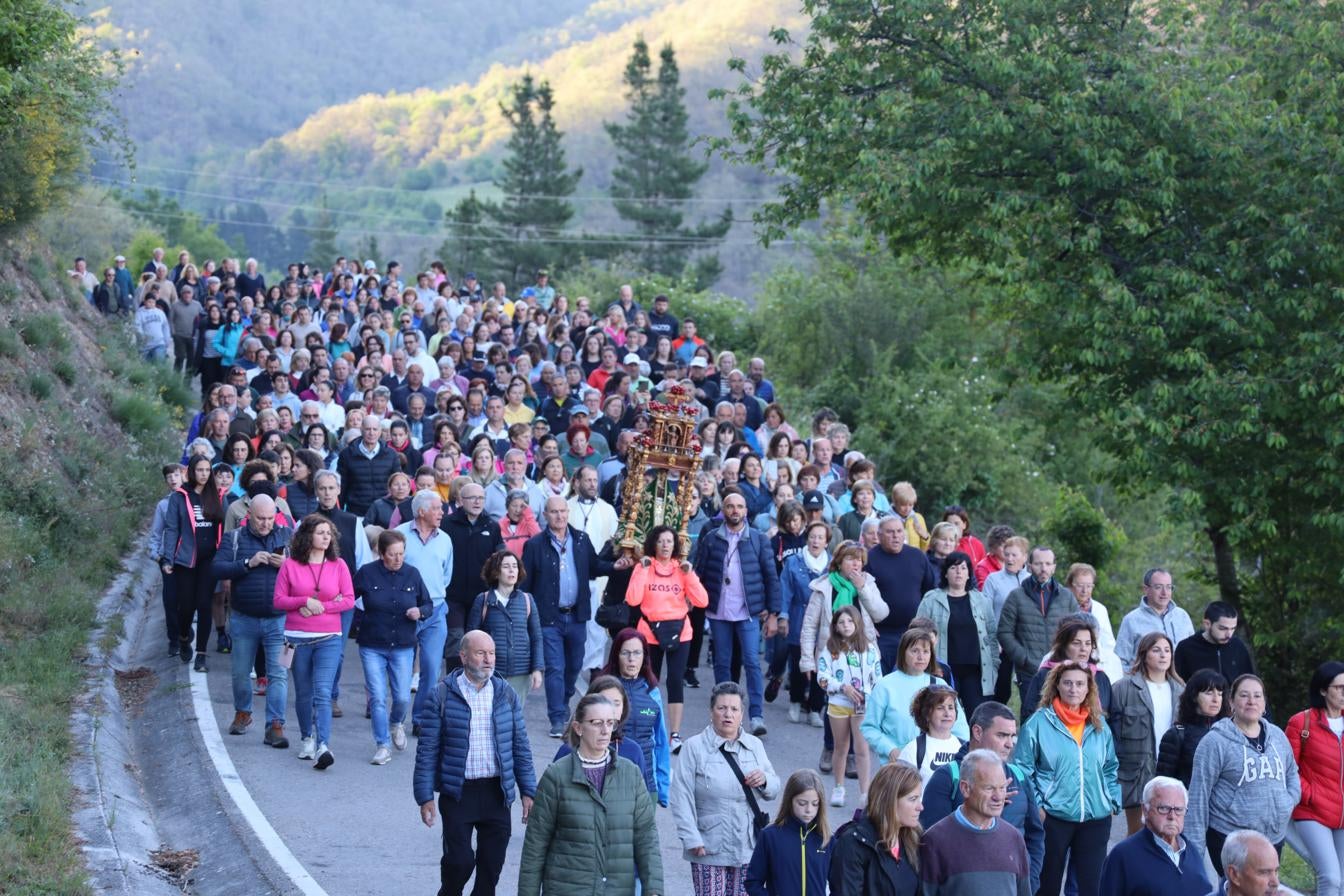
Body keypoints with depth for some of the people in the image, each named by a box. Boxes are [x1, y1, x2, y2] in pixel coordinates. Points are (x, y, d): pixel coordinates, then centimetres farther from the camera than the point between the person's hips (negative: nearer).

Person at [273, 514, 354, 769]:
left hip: (329, 638, -1)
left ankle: (322, 746, -23)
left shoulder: (338, 564, 3)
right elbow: (279, 600, 1)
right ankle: (308, 738, 28)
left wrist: (320, 607, -10)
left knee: (323, 692, -13)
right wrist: (306, 601, -13)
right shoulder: (290, 565, 1)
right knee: (303, 693, 12)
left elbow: (349, 600, 1)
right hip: (297, 638, 1)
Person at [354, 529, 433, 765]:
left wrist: (420, 611, -11)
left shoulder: (412, 574, 0)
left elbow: (428, 604, 9)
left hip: (403, 647, 2)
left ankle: (396, 723, 37)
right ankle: (383, 746, 7)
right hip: (372, 646, -2)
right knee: (377, 697, -4)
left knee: (403, 697, 3)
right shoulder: (367, 573, -6)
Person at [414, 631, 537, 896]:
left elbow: (520, 746, 10)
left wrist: (527, 792, 6)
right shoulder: (441, 695, -5)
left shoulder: (505, 694, 6)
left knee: (492, 863, 6)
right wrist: (425, 797, -8)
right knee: (459, 860, -4)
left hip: (497, 792, 3)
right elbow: (427, 749, -4)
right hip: (457, 792, -3)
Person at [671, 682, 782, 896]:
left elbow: (774, 789, 15)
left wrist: (765, 780, -9)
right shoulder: (694, 747, -6)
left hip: (748, 847, 4)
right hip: (709, 849, -4)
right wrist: (692, 839, -15)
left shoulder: (755, 745, 10)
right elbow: (682, 798, -10)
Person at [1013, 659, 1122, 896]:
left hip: (1096, 818, 3)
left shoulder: (1099, 725, 9)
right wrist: (1036, 805, -9)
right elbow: (1023, 769, -3)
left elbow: (1110, 768, 18)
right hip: (1053, 818, -3)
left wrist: (1113, 802, 8)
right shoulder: (1039, 723, -4)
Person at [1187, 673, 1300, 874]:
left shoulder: (1277, 736, 9)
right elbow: (1199, 795, -9)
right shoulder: (1216, 742, -9)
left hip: (1275, 837, 6)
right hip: (1229, 840, -6)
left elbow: (1292, 773, 25)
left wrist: (1289, 802, 6)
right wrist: (1195, 847, -11)